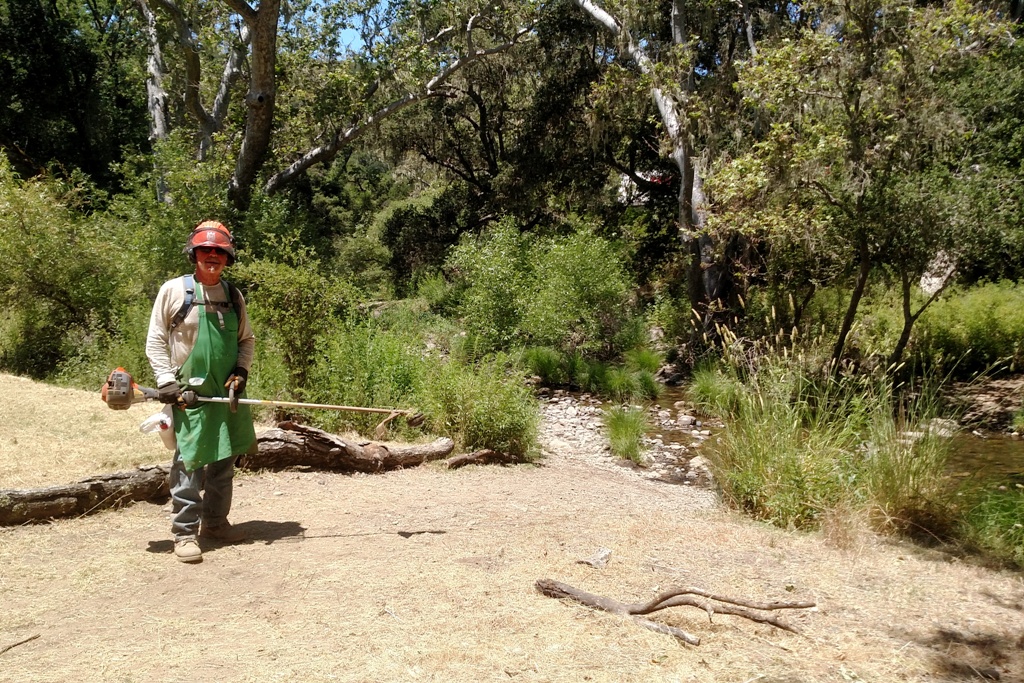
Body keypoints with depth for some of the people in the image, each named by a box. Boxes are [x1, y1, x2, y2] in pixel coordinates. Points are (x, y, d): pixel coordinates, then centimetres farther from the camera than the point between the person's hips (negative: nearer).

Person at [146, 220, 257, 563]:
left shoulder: (234, 296, 10)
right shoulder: (174, 290, -2)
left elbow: (246, 339, 16)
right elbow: (155, 341, -1)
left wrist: (241, 371, 0)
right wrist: (166, 381, -9)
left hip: (228, 393, 5)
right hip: (189, 393, -5)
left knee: (224, 462, 12)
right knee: (189, 464, -4)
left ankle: (215, 523, 27)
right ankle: (185, 533, 7)